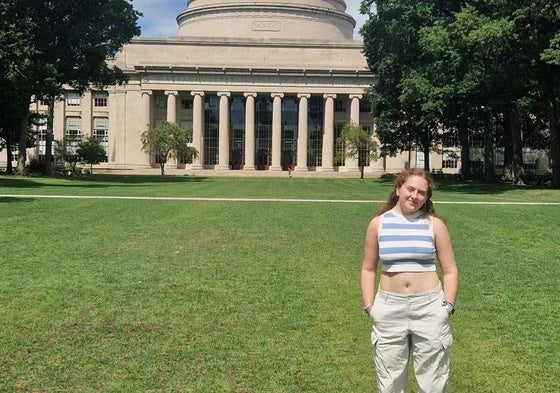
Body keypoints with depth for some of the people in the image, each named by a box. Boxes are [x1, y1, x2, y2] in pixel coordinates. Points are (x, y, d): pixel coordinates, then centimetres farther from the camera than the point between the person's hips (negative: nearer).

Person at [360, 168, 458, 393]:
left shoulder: (434, 225, 0)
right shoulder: (378, 223, 3)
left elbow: (449, 270, 4)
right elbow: (368, 269, 8)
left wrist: (448, 306, -5)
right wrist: (369, 306, 1)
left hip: (429, 307, -1)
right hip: (389, 308, 1)